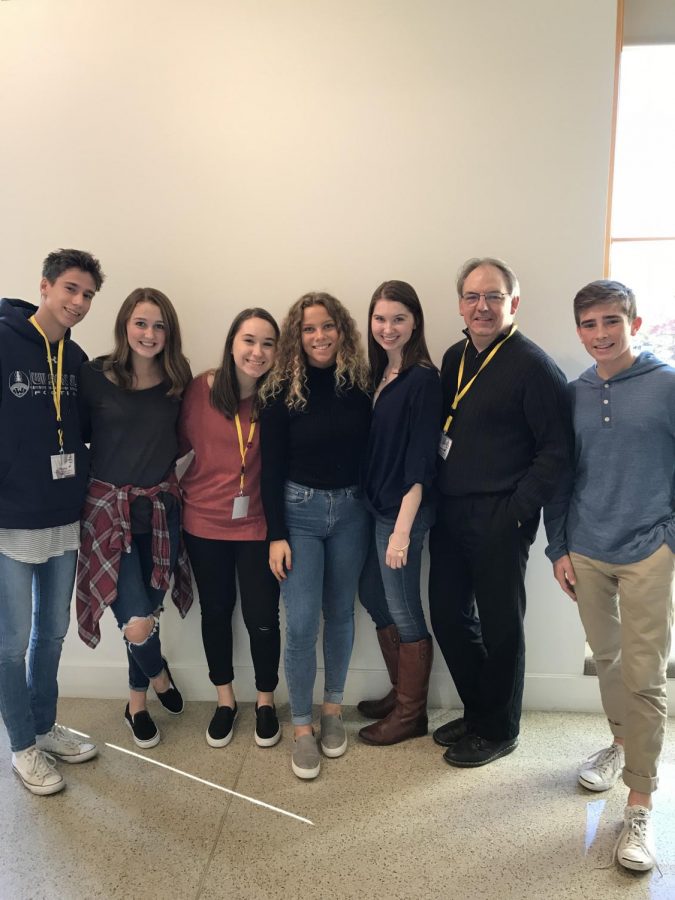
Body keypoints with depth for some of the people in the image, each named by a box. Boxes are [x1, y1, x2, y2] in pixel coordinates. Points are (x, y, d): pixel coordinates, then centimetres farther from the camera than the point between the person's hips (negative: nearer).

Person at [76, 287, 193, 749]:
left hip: (161, 506, 3)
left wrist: (157, 461, -1)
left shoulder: (178, 381, 1)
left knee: (149, 604, 12)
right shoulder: (96, 376, -8)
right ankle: (158, 673, 29)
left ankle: (138, 702, 37)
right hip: (110, 506, -3)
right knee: (136, 616, -7)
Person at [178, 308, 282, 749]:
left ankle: (266, 701, 32)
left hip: (257, 524, -1)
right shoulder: (202, 389, -10)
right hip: (204, 520, 1)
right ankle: (225, 700, 38)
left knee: (263, 618, 5)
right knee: (215, 611, 16)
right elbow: (182, 441, 3)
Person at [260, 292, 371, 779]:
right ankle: (302, 727, 14)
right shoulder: (282, 391, -6)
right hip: (299, 509, -2)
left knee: (340, 613, 12)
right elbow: (271, 467, -5)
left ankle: (333, 708, 31)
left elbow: (373, 450, 4)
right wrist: (276, 535, -8)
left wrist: (376, 515, 0)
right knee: (301, 623, -3)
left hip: (351, 509, 2)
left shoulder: (360, 383, -1)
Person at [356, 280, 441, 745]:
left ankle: (411, 714, 23)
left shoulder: (423, 379, -15)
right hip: (374, 505, 9)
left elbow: (420, 462, -18)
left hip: (402, 510, -9)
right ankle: (400, 693, 36)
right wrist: (370, 504, 6)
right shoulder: (380, 374, 9)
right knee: (374, 597, 18)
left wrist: (403, 528, -21)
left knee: (403, 609, 4)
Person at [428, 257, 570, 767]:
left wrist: (517, 511, -16)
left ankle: (498, 730, 27)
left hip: (499, 520, -7)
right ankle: (477, 710, 36)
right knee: (449, 616, 14)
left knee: (499, 626, 7)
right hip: (450, 514, 7)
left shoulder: (533, 367, -11)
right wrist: (436, 499, 8)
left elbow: (556, 451, -13)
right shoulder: (455, 358, 11)